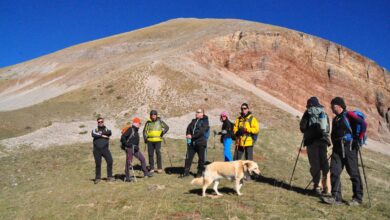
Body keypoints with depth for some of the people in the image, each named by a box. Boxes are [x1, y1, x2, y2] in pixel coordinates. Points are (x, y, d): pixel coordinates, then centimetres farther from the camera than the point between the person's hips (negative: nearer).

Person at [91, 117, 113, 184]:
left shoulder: (107, 129, 12)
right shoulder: (95, 130, 11)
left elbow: (109, 133, -12)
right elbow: (93, 134, -12)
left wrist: (100, 133, -11)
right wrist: (102, 135, -12)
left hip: (105, 148, 0)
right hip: (97, 149, 0)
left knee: (110, 161, -11)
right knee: (97, 164, 4)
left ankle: (109, 177, 0)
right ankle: (97, 178, 16)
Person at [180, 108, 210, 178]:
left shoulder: (204, 122, -2)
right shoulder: (193, 121, 18)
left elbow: (201, 132, -15)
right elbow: (189, 128, 8)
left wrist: (192, 136, -18)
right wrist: (188, 134, -12)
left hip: (200, 143, -5)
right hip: (191, 143, 5)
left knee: (201, 158, 3)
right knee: (188, 157, 5)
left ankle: (200, 172, 17)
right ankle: (186, 172, 12)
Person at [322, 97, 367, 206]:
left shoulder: (348, 114, -4)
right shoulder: (335, 119, 20)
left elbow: (363, 124, -16)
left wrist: (359, 140, -15)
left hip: (349, 147, -7)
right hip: (337, 149, 7)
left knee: (353, 173, 0)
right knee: (334, 172, -3)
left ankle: (358, 198, 11)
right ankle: (336, 198, -2)